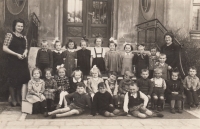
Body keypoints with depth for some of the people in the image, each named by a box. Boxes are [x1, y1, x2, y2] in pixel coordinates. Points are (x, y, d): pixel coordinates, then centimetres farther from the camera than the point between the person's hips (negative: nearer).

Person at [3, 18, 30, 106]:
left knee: (23, 80, 0)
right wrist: (16, 54, -15)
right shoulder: (9, 35, -4)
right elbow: (4, 48, -11)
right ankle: (13, 100, 19)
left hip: (23, 61, 5)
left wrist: (25, 53, -2)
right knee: (13, 81, 3)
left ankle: (19, 100, 10)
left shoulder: (24, 37, 13)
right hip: (13, 61, -5)